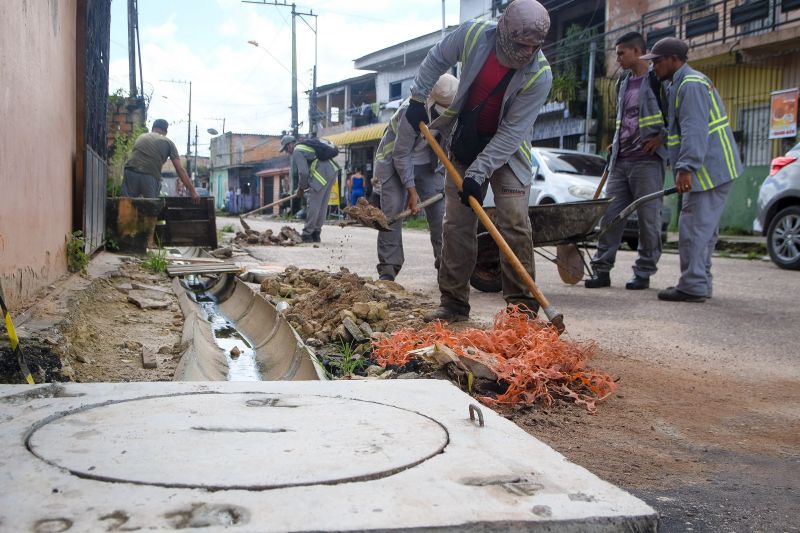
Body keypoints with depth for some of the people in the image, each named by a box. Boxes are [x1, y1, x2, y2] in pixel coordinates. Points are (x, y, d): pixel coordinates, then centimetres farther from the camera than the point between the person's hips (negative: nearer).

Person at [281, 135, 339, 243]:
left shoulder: (297, 151, -2)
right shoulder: (305, 146, 27)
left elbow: (303, 172, -11)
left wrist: (301, 188, 4)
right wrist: (305, 186, 27)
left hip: (322, 175, -10)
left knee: (313, 205, -4)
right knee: (322, 206, 13)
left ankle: (307, 235, -1)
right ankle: (316, 234, 19)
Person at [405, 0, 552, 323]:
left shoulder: (540, 75, -24)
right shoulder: (473, 34, -18)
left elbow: (512, 131, -24)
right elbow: (436, 60, 3)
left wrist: (479, 172, -27)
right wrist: (417, 98, 2)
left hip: (507, 151, -3)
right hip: (464, 145, 3)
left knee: (514, 225, -12)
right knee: (456, 225, 2)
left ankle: (522, 306, -5)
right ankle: (454, 303, 10)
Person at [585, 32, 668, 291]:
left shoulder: (658, 79, -4)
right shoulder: (624, 82, 19)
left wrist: (662, 137, -12)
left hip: (647, 161, -7)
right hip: (620, 161, 7)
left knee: (648, 218, -2)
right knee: (610, 215, 3)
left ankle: (643, 272, 5)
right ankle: (601, 269, 6)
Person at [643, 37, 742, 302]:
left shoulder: (691, 85, -14)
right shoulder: (682, 84, 21)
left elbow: (695, 131, -24)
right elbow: (682, 129, 27)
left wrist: (686, 168, -29)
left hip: (709, 169, -11)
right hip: (712, 169, 11)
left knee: (694, 228, -10)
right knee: (703, 229, 13)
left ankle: (693, 286, -7)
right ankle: (701, 282, 19)